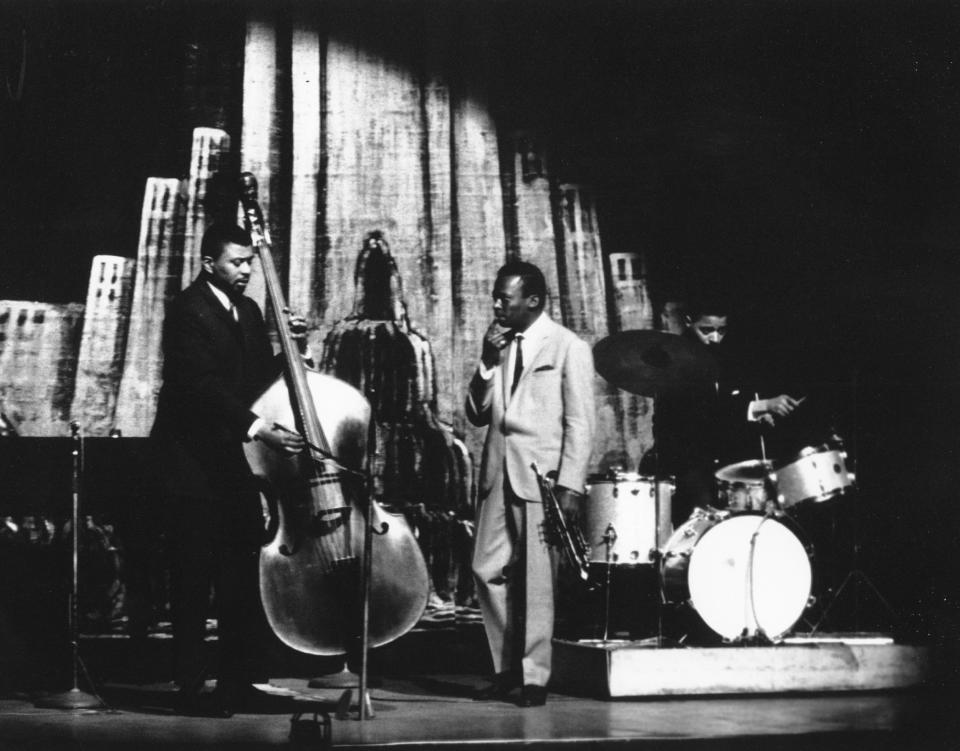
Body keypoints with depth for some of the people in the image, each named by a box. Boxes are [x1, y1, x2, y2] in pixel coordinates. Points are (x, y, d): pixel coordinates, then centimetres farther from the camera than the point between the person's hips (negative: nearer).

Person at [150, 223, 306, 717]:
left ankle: (240, 683, 12)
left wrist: (291, 347, 2)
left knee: (244, 578, 5)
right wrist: (255, 428, -33)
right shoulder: (188, 310, -11)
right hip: (193, 466, -7)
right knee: (194, 581, -2)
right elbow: (202, 384, -23)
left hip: (235, 463, 7)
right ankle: (190, 686, 4)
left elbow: (260, 379, 19)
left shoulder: (248, 311, 14)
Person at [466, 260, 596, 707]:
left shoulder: (569, 348, -2)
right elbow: (477, 415, 12)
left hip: (542, 477, -5)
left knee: (536, 581, -4)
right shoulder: (499, 345, 15)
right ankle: (505, 669, 14)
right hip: (498, 474, 6)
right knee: (488, 572, 2)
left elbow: (580, 424, -5)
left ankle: (534, 677, 4)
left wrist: (570, 486, -13)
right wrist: (488, 363, -2)